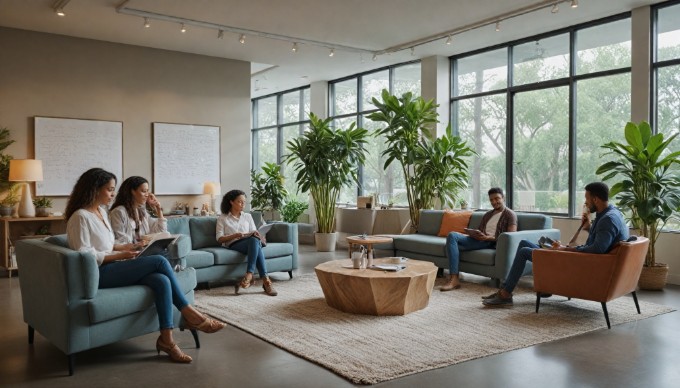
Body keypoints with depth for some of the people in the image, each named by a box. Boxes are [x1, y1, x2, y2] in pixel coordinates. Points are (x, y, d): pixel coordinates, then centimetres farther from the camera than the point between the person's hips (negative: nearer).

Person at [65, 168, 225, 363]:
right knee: (159, 261, -21)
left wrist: (123, 247, 7)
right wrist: (120, 255, -16)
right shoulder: (80, 217, -12)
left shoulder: (101, 211, 15)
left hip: (111, 267, 8)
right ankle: (188, 313, -10)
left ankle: (166, 339, -18)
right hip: (98, 274, -8)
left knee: (162, 281, -20)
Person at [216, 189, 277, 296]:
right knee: (254, 240, -37)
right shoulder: (222, 218, 12)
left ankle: (249, 275, -46)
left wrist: (256, 234, -9)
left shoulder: (248, 216, 23)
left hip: (250, 243, 4)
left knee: (254, 239, -37)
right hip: (233, 245, -4)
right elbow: (219, 239, 3)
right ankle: (265, 280, -47)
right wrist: (235, 235, -14)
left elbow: (254, 233, 17)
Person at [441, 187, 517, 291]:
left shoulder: (510, 215, 4)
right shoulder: (487, 215, 27)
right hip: (480, 240, 7)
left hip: (492, 243, -7)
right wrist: (474, 233, -2)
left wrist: (488, 238, -18)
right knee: (452, 235, -19)